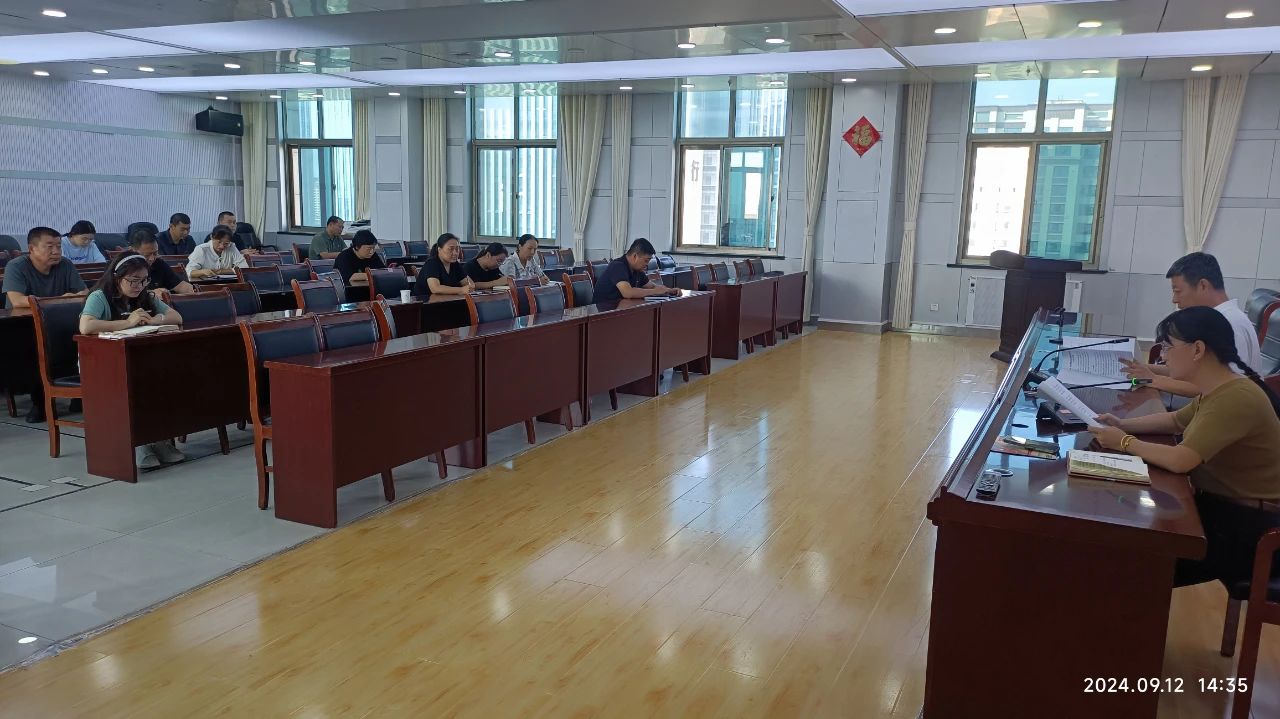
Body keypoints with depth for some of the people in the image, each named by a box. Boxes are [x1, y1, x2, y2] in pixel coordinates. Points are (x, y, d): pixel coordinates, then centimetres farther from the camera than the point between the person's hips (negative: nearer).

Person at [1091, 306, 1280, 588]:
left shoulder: (1237, 397, -26)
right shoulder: (1214, 391, 5)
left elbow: (1179, 460, -32)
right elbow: (1177, 421, 24)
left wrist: (1125, 442, -16)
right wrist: (1123, 424, 8)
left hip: (1248, 526, -9)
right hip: (1219, 505, 9)